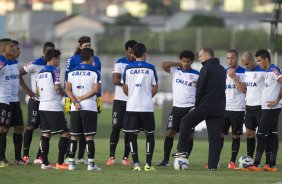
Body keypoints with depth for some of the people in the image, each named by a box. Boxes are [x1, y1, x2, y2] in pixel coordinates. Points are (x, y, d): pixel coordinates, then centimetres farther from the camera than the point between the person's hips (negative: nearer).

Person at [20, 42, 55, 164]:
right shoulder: (35, 64, -11)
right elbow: (19, 75, -8)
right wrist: (28, 91, -11)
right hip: (36, 101, -6)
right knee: (31, 127, -8)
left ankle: (39, 157, 9)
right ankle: (25, 156, -1)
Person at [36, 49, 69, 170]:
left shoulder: (40, 73, 14)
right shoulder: (54, 71, -10)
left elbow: (37, 92, 17)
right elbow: (57, 88, -18)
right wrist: (63, 93, 2)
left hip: (42, 107, 8)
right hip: (54, 108, -8)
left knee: (46, 134, 11)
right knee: (65, 133, -3)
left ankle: (45, 163, 8)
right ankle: (60, 163, -7)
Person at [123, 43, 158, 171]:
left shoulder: (128, 68, 1)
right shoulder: (150, 68, -2)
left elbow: (125, 89, 4)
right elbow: (155, 89, 2)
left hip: (132, 106, 1)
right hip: (147, 106, -1)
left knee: (132, 136, 5)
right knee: (150, 135, 10)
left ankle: (136, 164, -2)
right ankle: (148, 164, 2)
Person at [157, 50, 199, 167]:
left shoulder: (196, 75, 2)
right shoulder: (175, 71, 6)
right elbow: (164, 65, -9)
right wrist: (179, 64, -5)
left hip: (190, 108, -1)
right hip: (177, 107, 1)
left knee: (189, 135, -3)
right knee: (170, 132, -5)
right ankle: (166, 160, 0)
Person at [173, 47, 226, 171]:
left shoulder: (206, 69, -8)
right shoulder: (222, 70, 16)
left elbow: (200, 89, -10)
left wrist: (196, 106, 2)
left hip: (205, 105, -6)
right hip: (219, 108, 6)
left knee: (185, 122, 12)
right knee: (215, 137, 5)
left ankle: (182, 151, 9)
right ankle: (213, 165, 0)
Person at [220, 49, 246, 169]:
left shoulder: (243, 73, -3)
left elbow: (244, 90, -14)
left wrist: (234, 77, -17)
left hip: (237, 109, -4)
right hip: (224, 109, 4)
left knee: (236, 136, 2)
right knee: (220, 134, -3)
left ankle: (233, 161, 8)